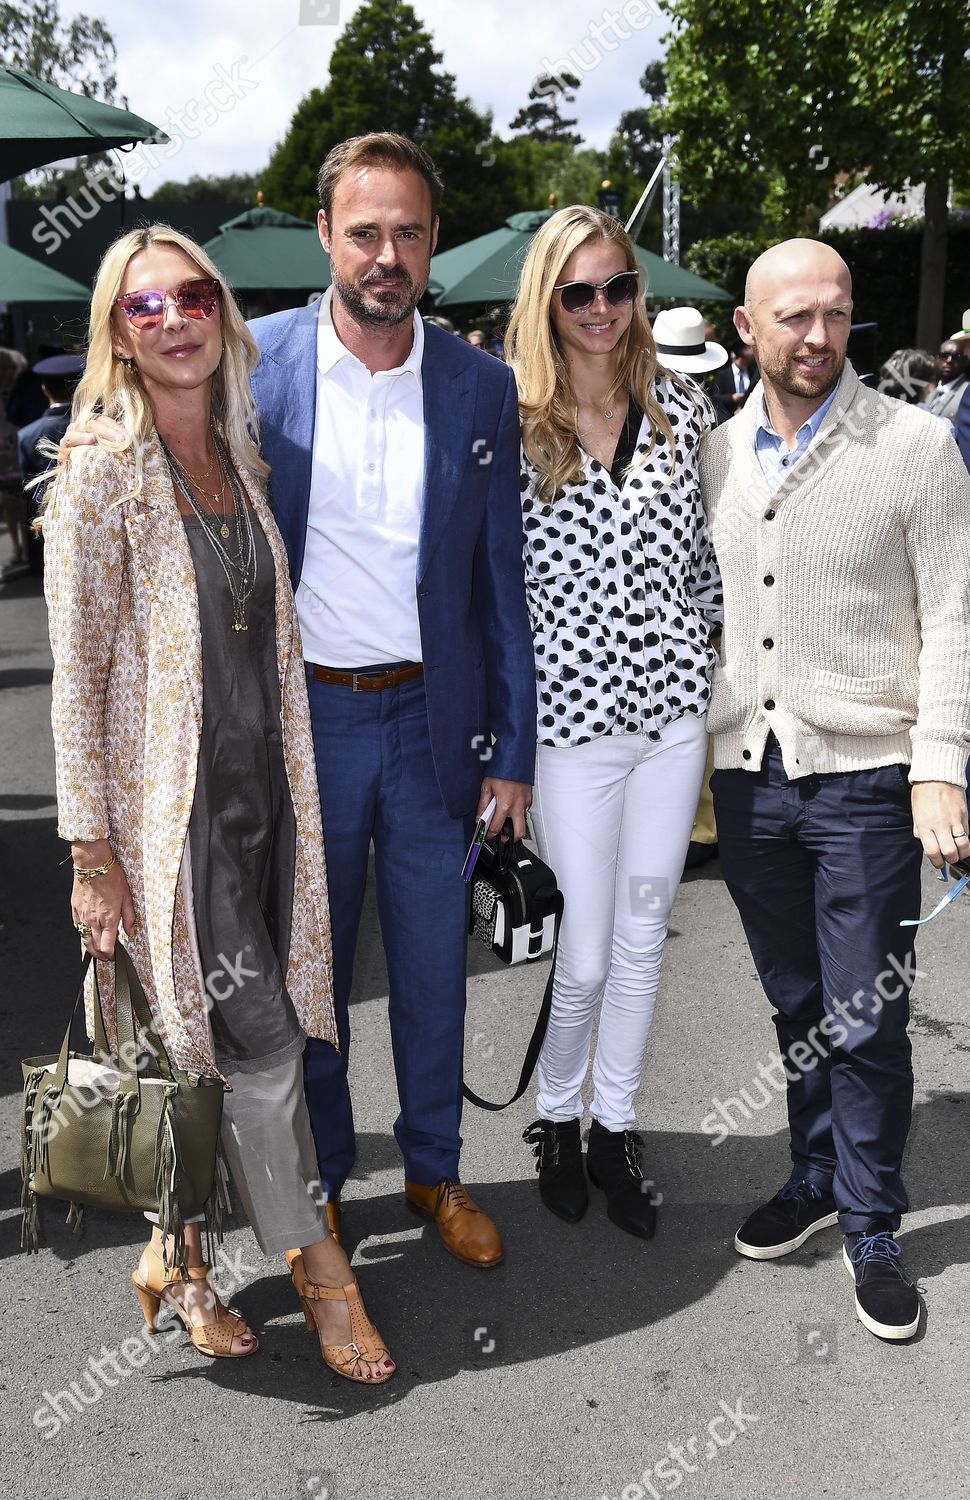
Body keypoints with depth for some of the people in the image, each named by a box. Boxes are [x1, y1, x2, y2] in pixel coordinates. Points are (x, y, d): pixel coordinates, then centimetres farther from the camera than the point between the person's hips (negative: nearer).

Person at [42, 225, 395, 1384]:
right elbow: (76, 677, -11)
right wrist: (93, 853, -12)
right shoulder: (102, 476, -10)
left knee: (214, 1047, 14)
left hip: (263, 791, 6)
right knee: (258, 1047, -1)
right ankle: (313, 1259, 22)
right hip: (169, 807, -6)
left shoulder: (240, 460, 10)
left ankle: (178, 1256, 33)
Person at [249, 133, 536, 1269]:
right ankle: (318, 1183, 34)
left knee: (433, 968, 14)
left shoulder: (481, 387, 0)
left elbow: (503, 580, 3)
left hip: (430, 718, 1)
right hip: (301, 718, -1)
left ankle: (434, 1169, 35)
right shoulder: (252, 364, -5)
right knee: (308, 970, 13)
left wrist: (512, 749, 1)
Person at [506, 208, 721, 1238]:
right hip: (572, 716, -3)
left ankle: (614, 1130, 31)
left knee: (642, 937, 13)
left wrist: (696, 653, 8)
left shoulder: (682, 408, 5)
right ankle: (555, 1117, 31)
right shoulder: (513, 425, -6)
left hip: (674, 708, 4)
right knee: (587, 953, 3)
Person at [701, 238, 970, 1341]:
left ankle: (870, 1228, 21)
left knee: (866, 1018, 2)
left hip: (863, 775, -4)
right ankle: (817, 1178, 36)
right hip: (747, 773, 4)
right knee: (796, 1004, 17)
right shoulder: (717, 453, 8)